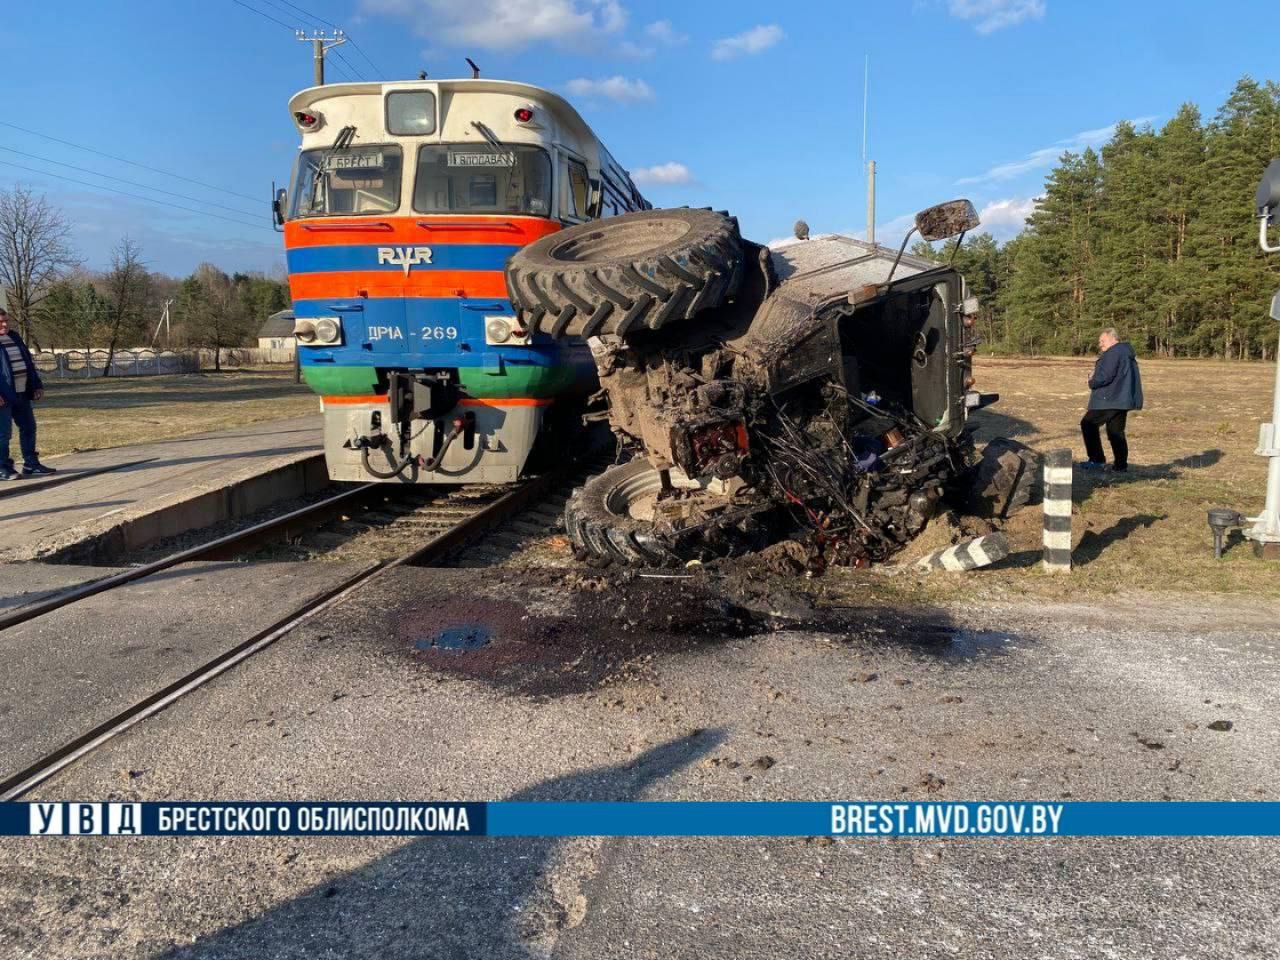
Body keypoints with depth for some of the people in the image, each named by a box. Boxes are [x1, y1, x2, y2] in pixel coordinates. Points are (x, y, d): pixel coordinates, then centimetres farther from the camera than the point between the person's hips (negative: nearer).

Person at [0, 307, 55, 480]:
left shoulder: (14, 338, 16)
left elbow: (28, 362, 21)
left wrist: (37, 385, 14)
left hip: (22, 393, 8)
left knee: (28, 428, 11)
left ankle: (31, 464, 21)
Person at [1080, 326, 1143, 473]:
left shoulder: (1113, 353, -14)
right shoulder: (1127, 353, 20)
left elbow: (1105, 376, -23)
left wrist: (1092, 382, -4)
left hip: (1109, 400, -10)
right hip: (1123, 399, 10)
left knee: (1088, 424, -1)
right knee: (1116, 431, 12)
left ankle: (1097, 459, -3)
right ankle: (1121, 465, 11)